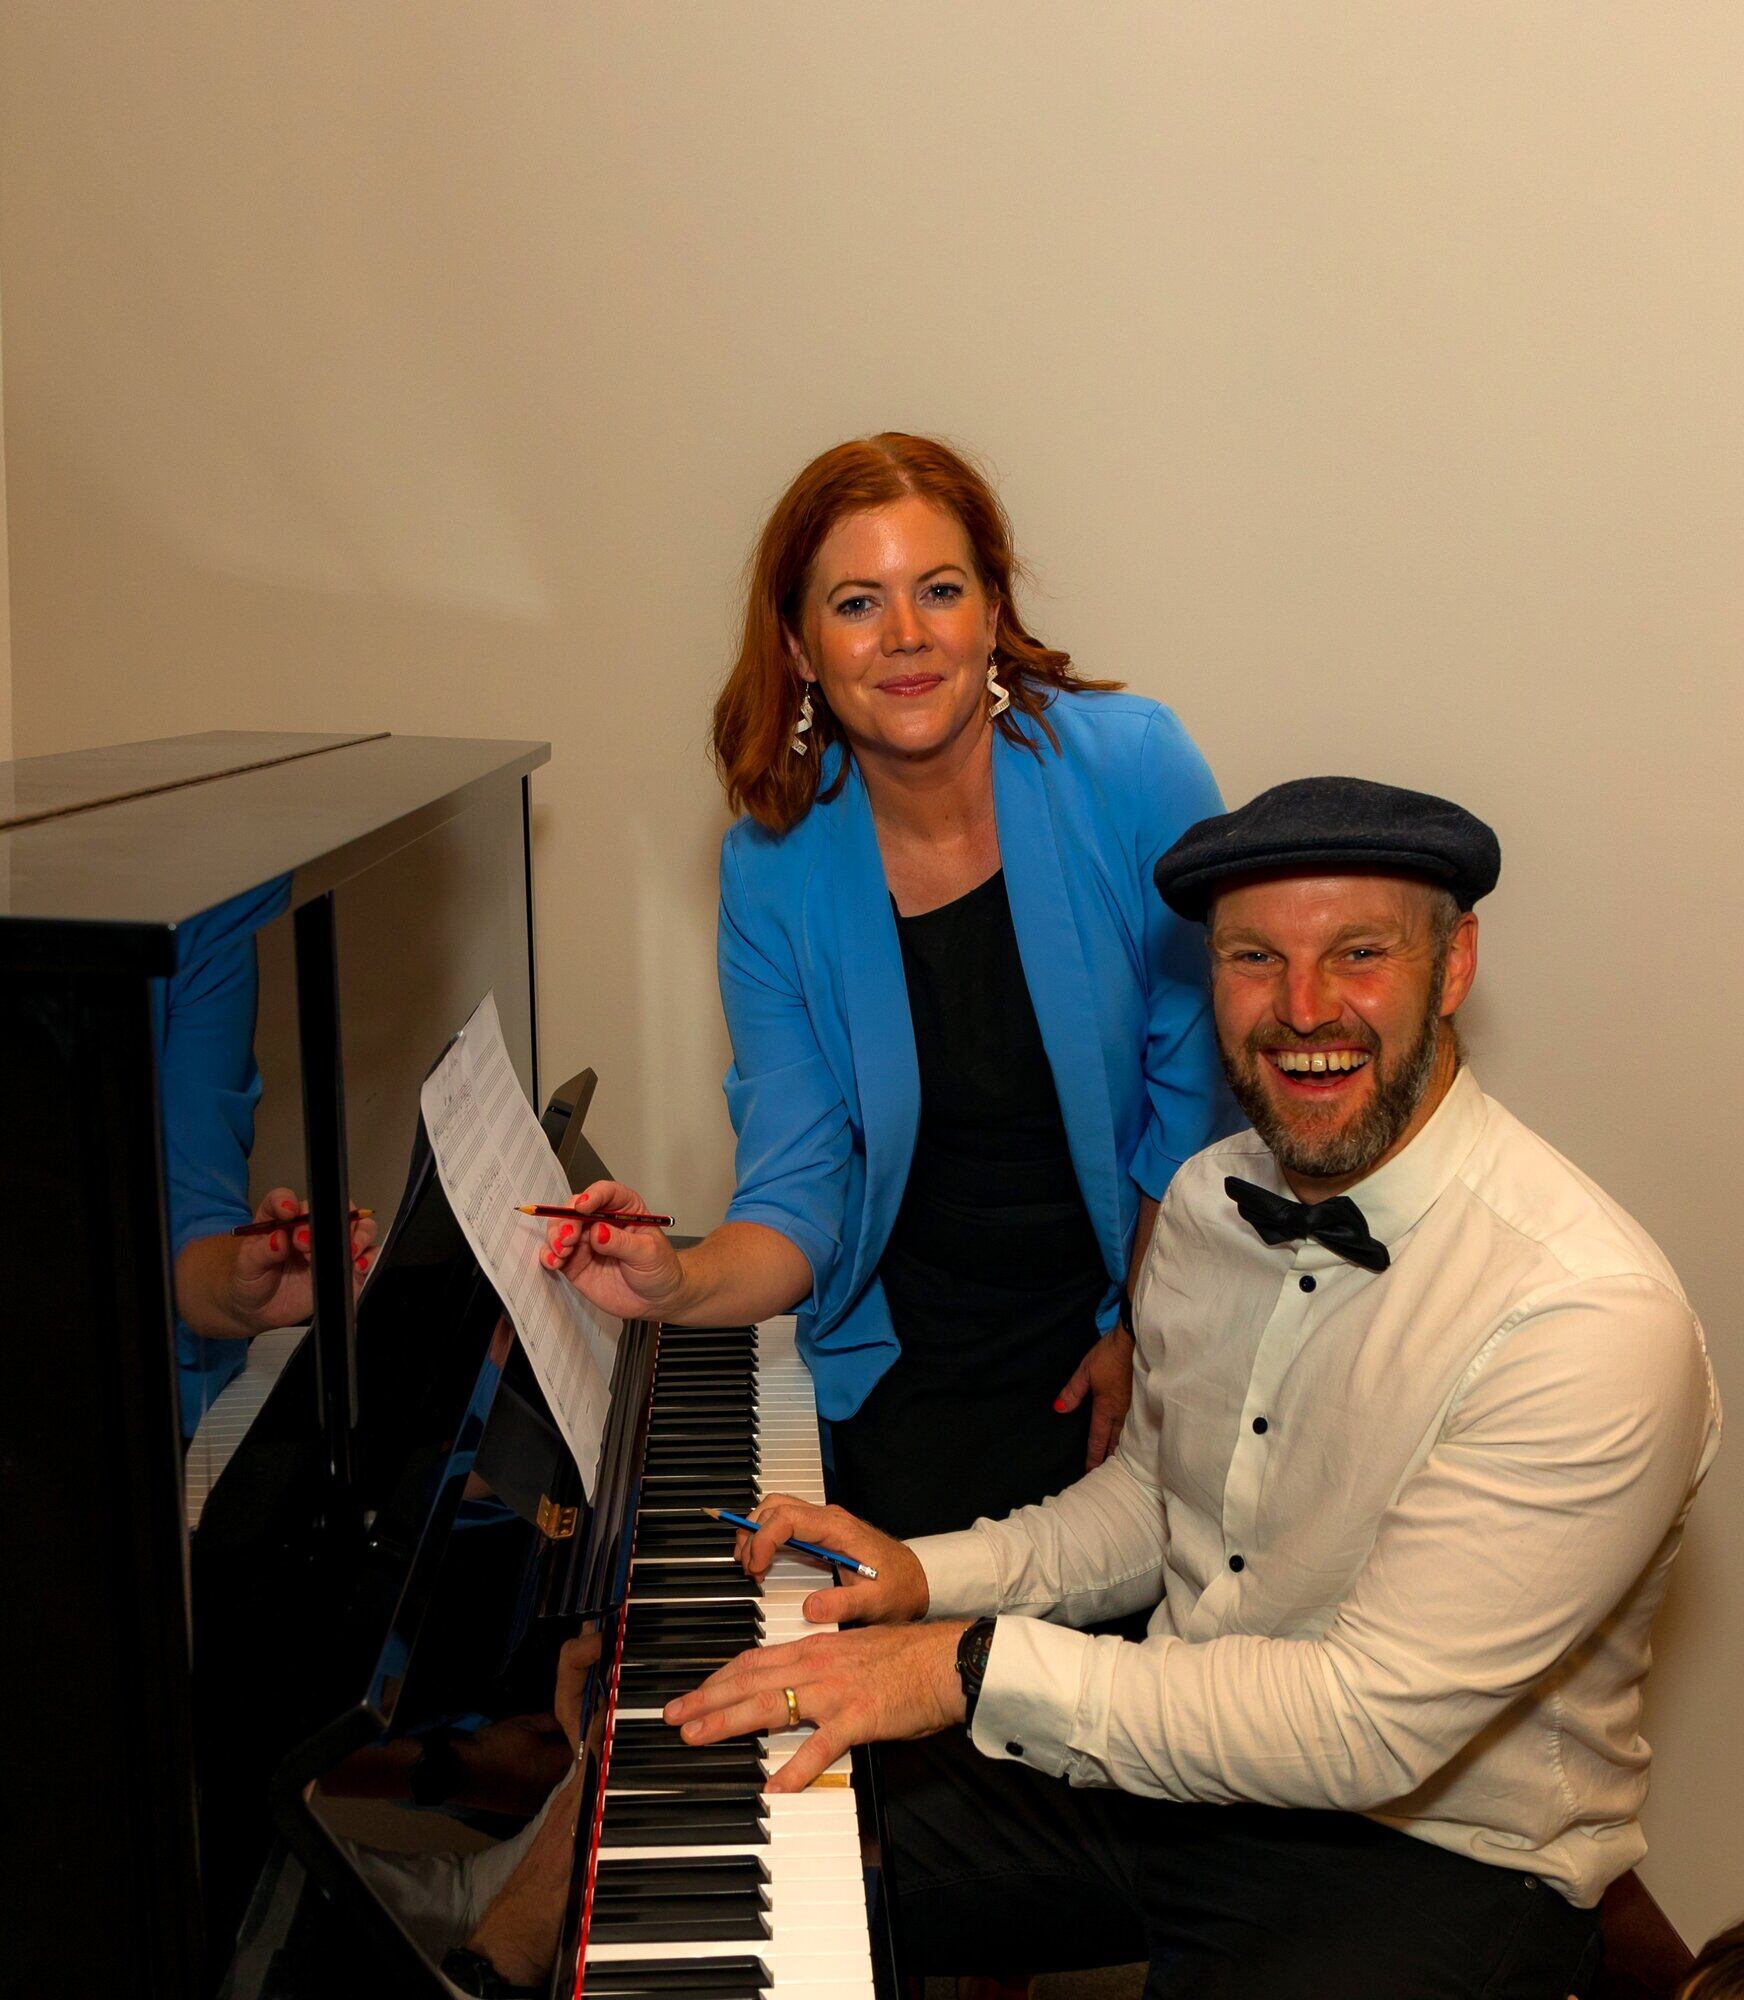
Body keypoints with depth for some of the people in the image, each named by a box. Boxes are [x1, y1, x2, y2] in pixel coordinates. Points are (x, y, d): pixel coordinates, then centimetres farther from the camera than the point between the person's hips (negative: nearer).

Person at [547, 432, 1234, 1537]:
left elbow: (1201, 1091, -4)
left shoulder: (1133, 772, -12)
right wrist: (679, 1283, -27)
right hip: (912, 1369, 1)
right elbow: (798, 1192, -6)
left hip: (1132, 1322, -1)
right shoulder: (773, 867, -6)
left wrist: (1148, 1332, -5)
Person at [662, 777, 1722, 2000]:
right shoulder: (1210, 1200, -1)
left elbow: (1377, 1724, -28)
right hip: (1177, 1752, 6)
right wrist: (933, 1577, -2)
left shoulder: (1599, 1321, -26)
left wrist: (977, 1666, -28)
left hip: (1439, 1859, -5)